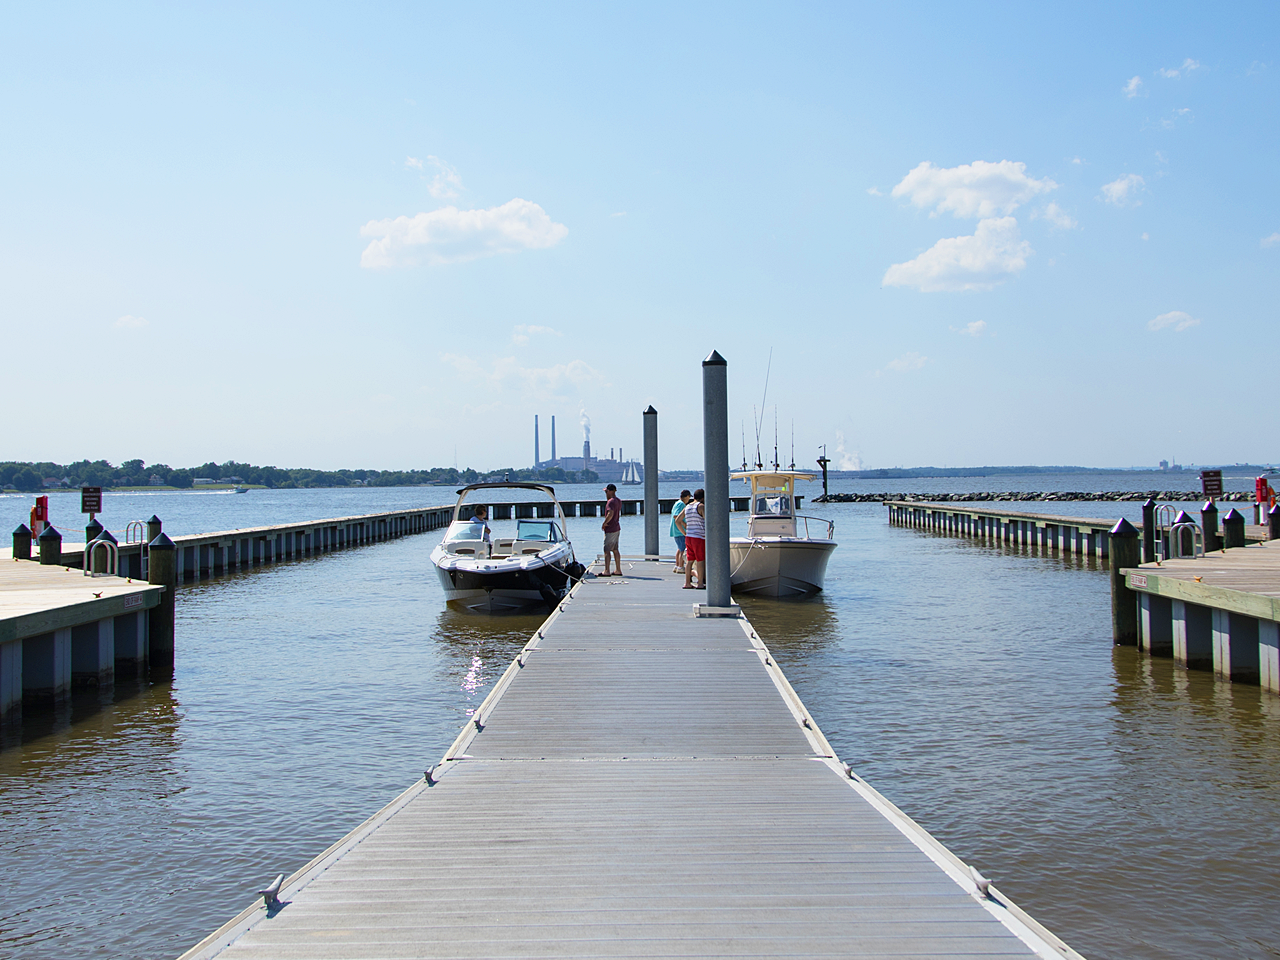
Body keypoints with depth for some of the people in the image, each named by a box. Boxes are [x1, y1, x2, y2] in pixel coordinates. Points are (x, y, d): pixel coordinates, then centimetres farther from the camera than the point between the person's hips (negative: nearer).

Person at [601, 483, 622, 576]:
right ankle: (618, 570, 16)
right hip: (617, 528, 10)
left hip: (610, 530, -10)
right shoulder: (618, 501, 13)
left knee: (607, 550, -6)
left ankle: (607, 571, -7)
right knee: (615, 550, 13)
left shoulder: (611, 501, -18)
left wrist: (604, 523, -22)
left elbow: (610, 513, -33)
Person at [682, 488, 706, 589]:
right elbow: (707, 520, -23)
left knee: (690, 560, 10)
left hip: (688, 537, 7)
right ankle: (700, 584, -3)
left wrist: (685, 533, 20)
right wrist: (708, 533, -12)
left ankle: (687, 583, 12)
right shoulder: (701, 506, -10)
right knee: (701, 560, -2)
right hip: (699, 537, -7)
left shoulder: (687, 507, 12)